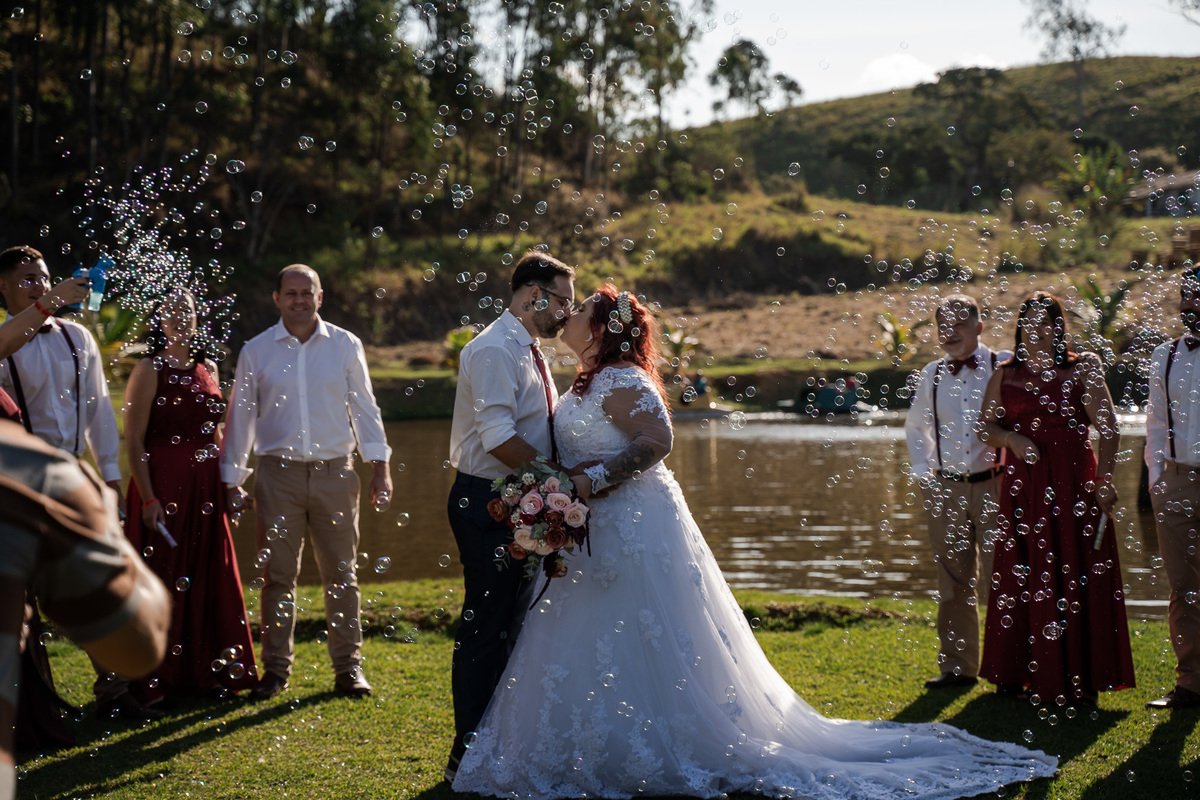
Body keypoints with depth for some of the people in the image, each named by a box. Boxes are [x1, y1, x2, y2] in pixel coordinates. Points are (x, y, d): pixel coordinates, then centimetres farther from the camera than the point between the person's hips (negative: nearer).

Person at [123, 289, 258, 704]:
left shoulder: (208, 369, 12)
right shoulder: (149, 370, -5)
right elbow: (134, 440, -10)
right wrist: (148, 498, -16)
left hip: (205, 487, 6)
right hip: (163, 484, -6)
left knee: (209, 577, 8)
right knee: (162, 578, -1)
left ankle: (207, 670, 18)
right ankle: (156, 677, 7)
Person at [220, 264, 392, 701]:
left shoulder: (345, 346, 6)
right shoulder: (256, 351, 5)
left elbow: (364, 407, 10)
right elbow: (240, 417, 9)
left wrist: (380, 467, 3)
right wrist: (232, 481, 7)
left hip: (334, 472, 0)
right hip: (278, 473, 0)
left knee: (341, 573, 3)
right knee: (278, 575, 2)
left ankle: (349, 667, 12)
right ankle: (276, 669, 12)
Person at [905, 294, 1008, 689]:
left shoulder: (1006, 367, -1)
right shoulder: (930, 375, 11)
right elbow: (916, 428, 26)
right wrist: (922, 472, 14)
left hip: (994, 485, -3)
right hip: (945, 489, 4)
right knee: (953, 581, 7)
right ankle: (957, 665, 15)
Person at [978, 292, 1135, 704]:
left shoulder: (1082, 369, 4)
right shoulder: (1005, 375, 13)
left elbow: (1108, 429, -3)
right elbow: (985, 427, 13)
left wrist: (1104, 479, -13)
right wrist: (1011, 438, -9)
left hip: (1073, 483, -3)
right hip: (1022, 485, 3)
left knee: (1076, 576, -4)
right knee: (1020, 575, 3)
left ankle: (1076, 680, 1)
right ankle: (1016, 674, 12)